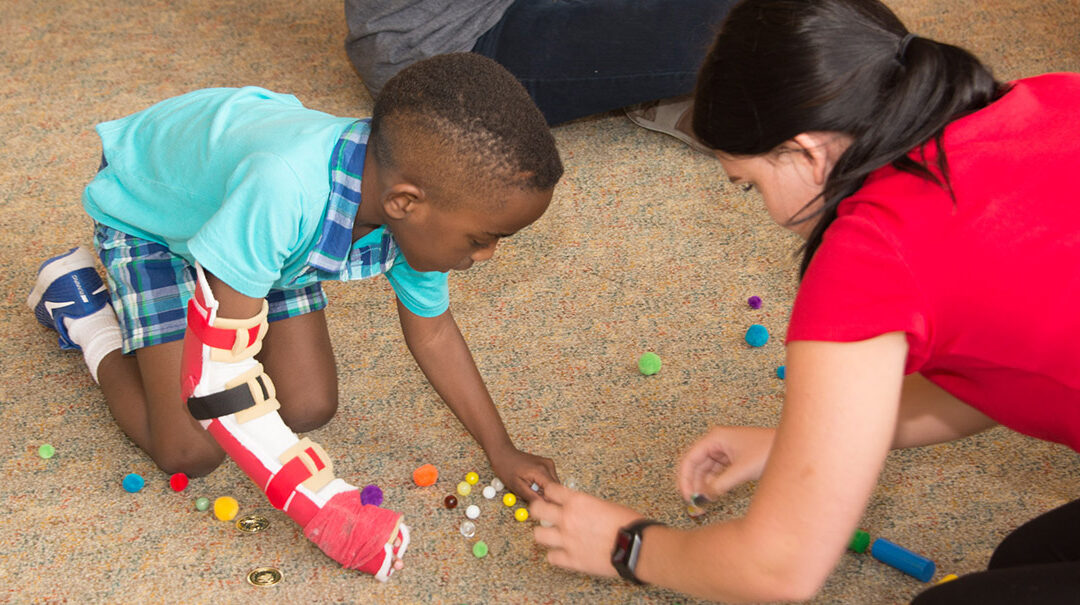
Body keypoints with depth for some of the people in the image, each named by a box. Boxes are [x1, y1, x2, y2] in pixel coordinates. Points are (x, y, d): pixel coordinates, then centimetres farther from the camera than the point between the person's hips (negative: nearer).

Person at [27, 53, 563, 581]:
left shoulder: (419, 209, -27)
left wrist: (501, 451, -5)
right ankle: (79, 302, 14)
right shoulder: (284, 189, -49)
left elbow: (431, 331, -6)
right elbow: (216, 382, -42)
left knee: (309, 410, 1)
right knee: (191, 453, -7)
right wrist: (327, 511, -38)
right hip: (148, 212, -5)